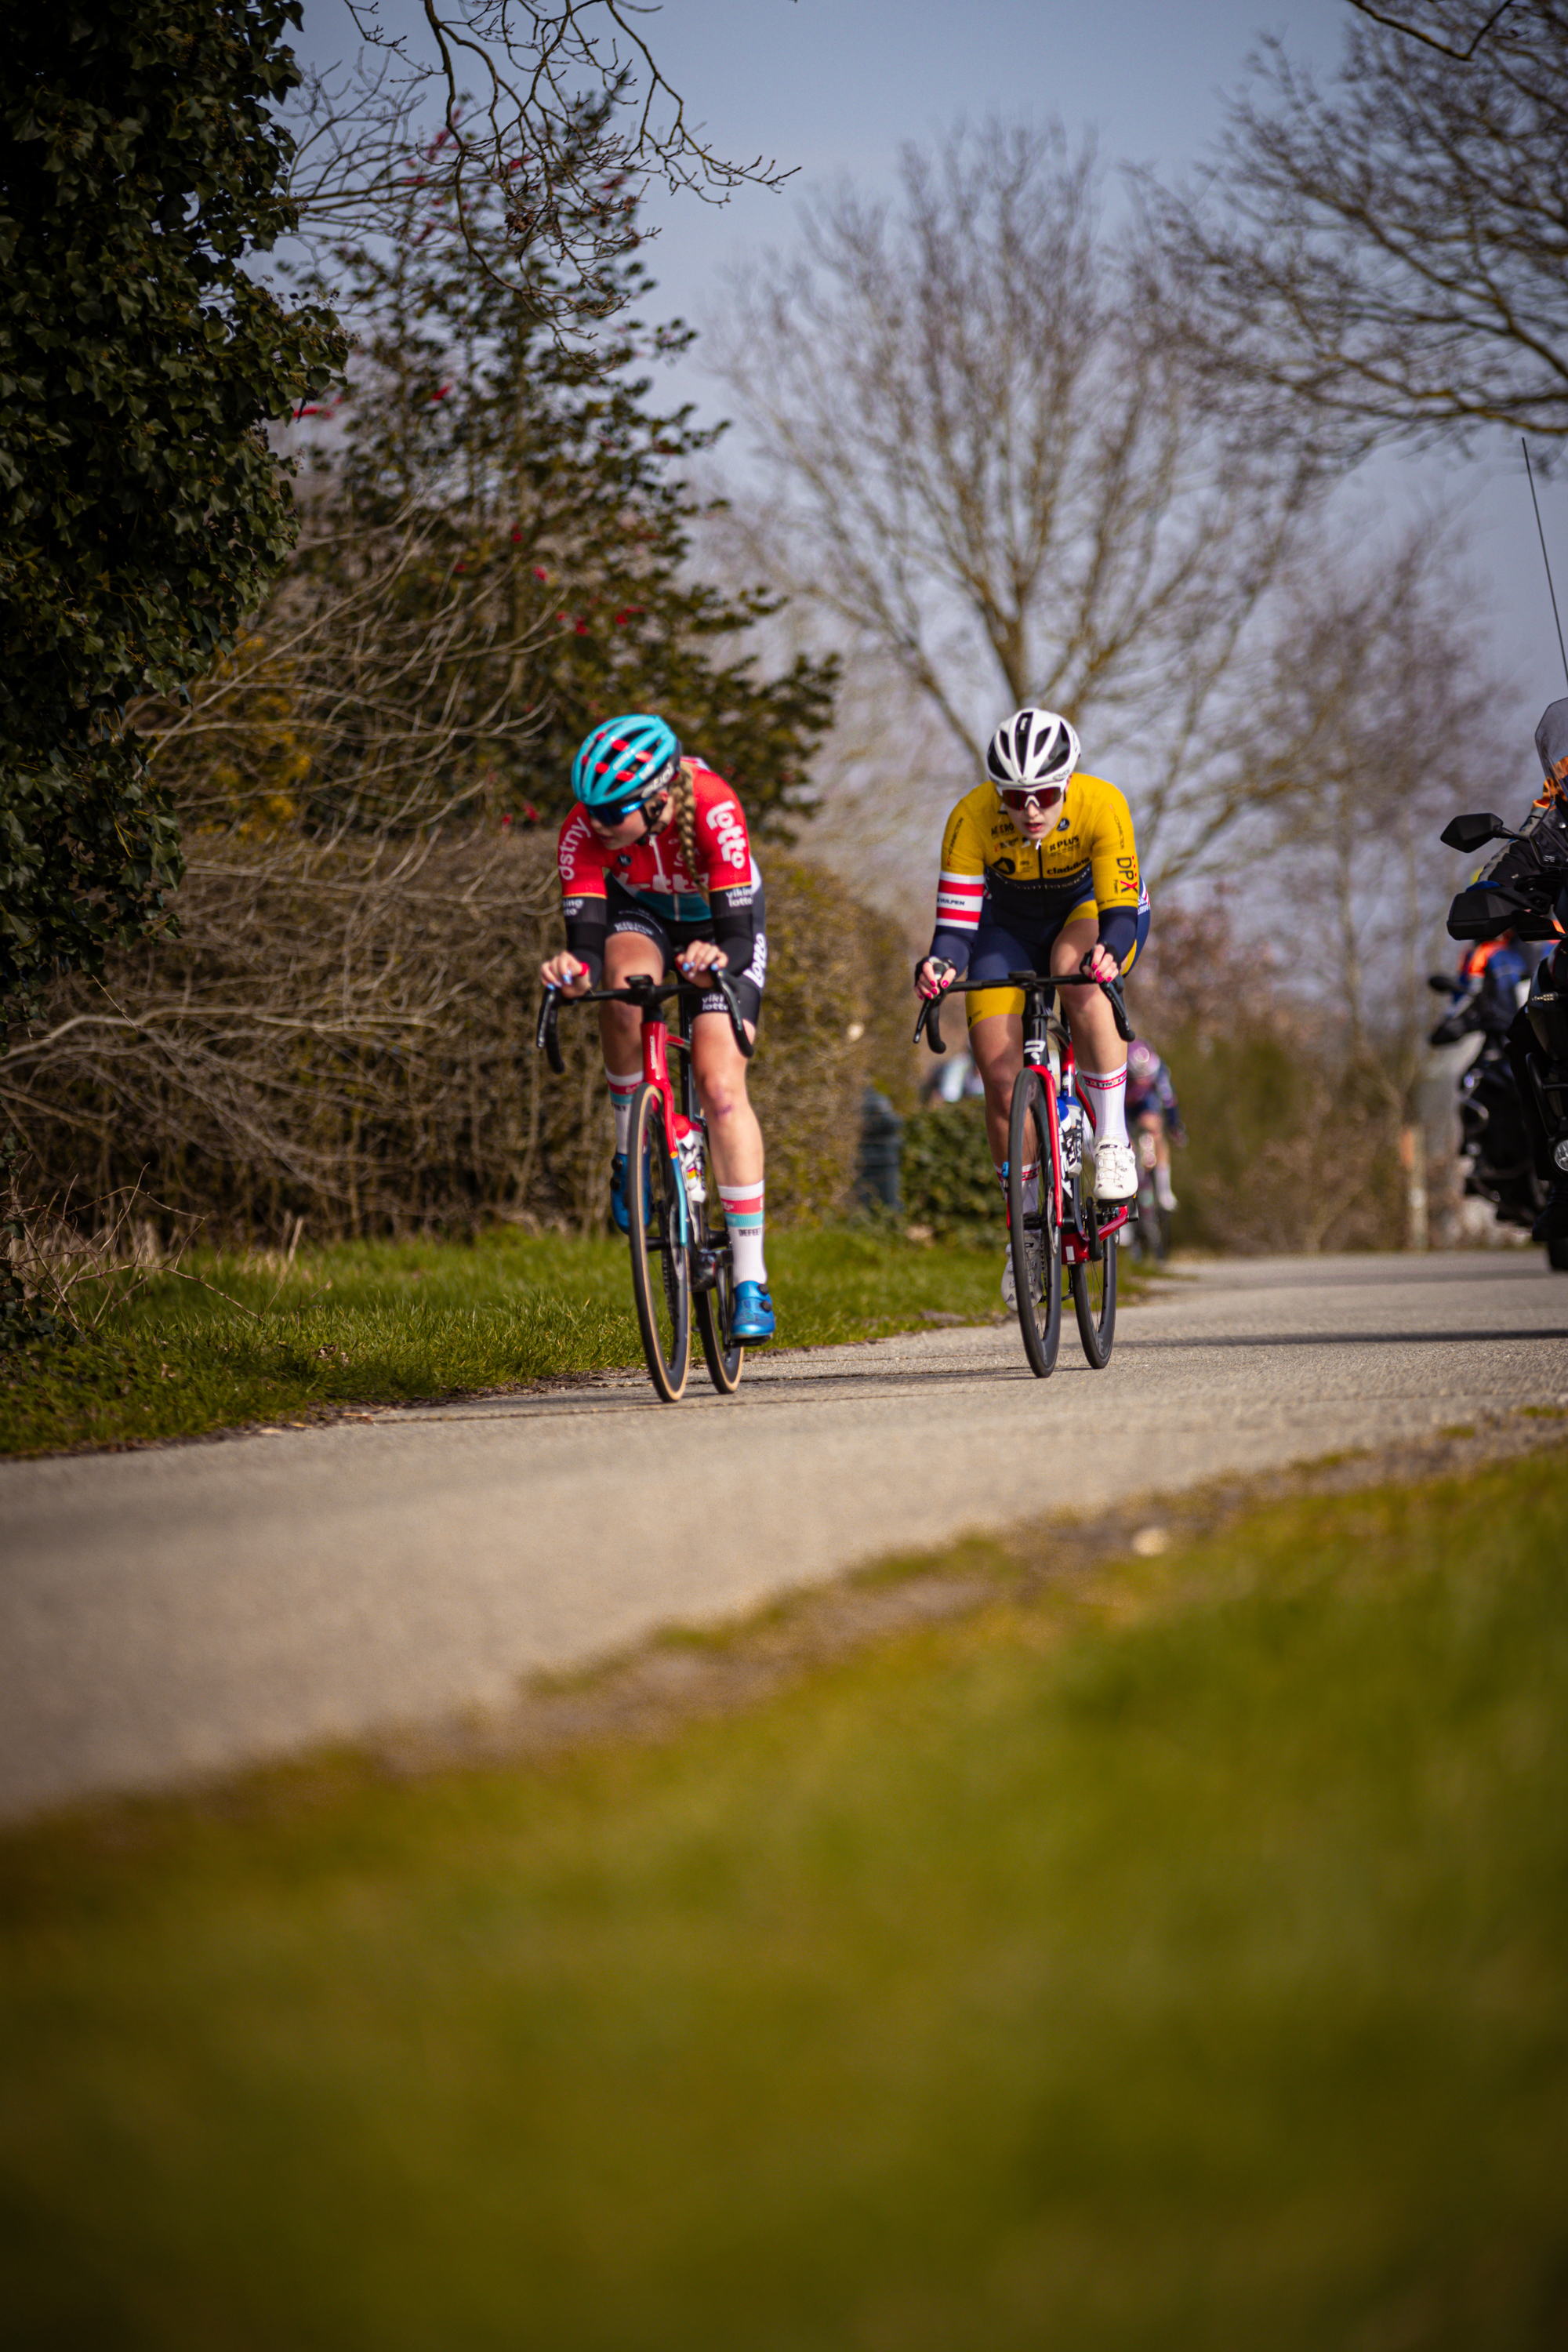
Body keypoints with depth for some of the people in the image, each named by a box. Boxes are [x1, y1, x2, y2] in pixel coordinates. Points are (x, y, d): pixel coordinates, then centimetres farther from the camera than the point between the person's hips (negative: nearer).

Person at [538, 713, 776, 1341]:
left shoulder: (712, 809, -38)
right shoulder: (584, 828, -31)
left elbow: (742, 937, -40)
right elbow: (586, 940, -33)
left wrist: (717, 956, -62)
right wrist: (574, 967, -57)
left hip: (718, 924, -2)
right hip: (638, 913, 2)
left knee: (721, 1083, -17)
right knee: (625, 991, -35)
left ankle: (751, 1282, -15)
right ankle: (631, 1149, -9)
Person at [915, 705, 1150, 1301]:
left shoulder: (1102, 806, -31)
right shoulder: (971, 819, -29)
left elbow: (1119, 909, -32)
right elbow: (957, 918, -28)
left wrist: (1110, 954, -54)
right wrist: (940, 964, -50)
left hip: (1090, 913, -2)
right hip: (1010, 927, 2)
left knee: (1076, 969, -39)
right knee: (1001, 1081, -11)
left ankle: (1112, 1139, -26)